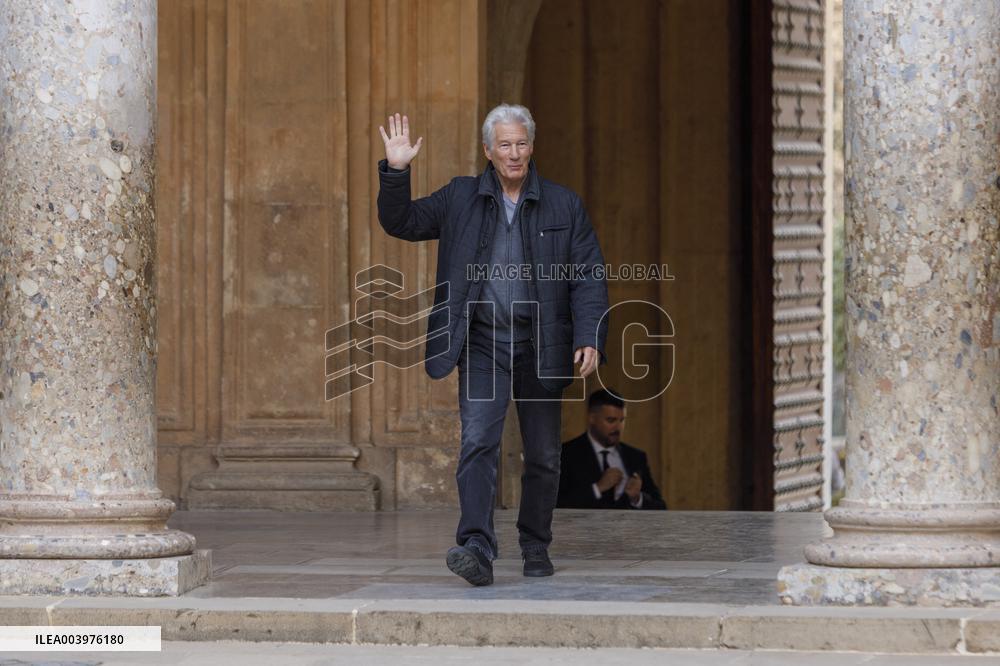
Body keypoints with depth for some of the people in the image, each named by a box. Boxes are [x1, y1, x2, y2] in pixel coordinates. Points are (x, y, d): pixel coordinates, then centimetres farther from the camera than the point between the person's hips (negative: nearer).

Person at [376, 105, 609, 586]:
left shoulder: (563, 206, 3)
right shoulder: (460, 199, 5)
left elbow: (589, 277, 1)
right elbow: (402, 222, 6)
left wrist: (590, 338, -11)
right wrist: (395, 173, -10)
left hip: (540, 345, 1)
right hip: (483, 343, -1)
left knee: (543, 455, 9)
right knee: (478, 441, -17)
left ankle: (535, 547, 26)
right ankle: (477, 549, -27)